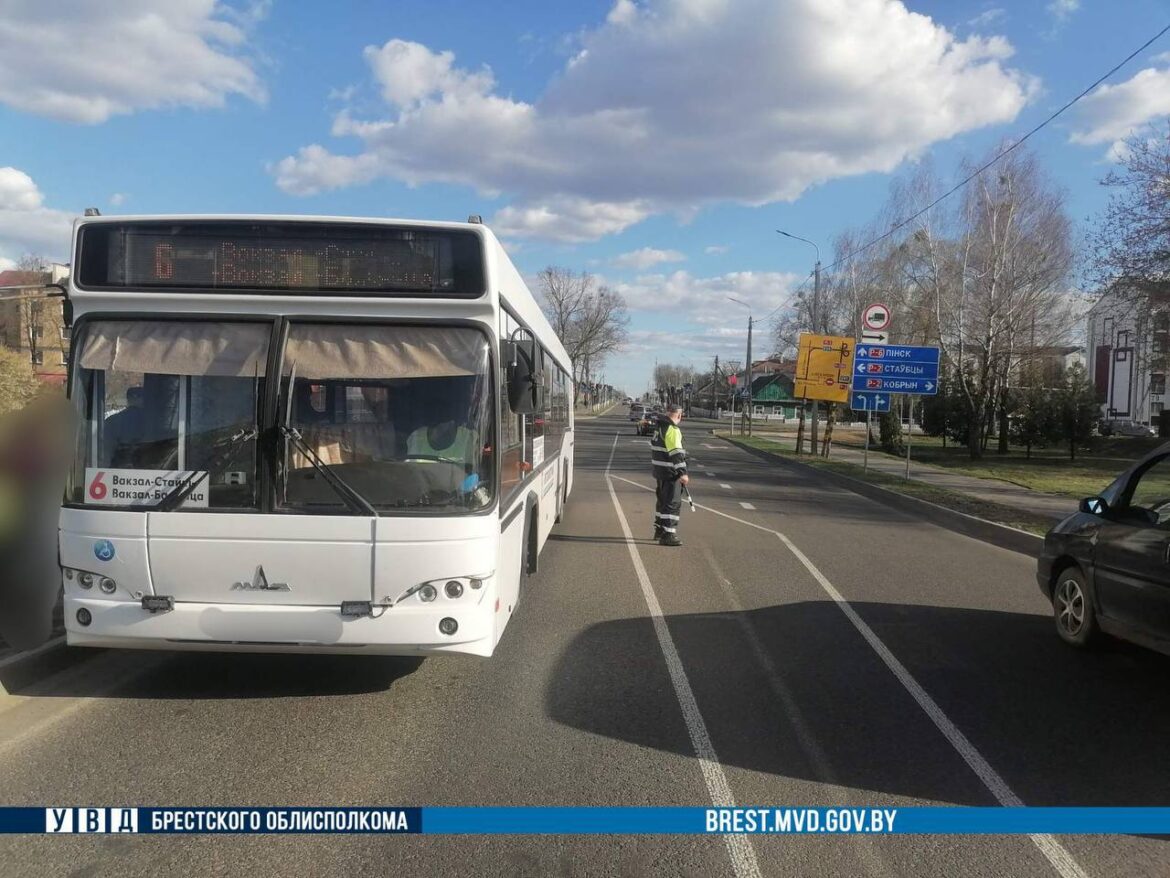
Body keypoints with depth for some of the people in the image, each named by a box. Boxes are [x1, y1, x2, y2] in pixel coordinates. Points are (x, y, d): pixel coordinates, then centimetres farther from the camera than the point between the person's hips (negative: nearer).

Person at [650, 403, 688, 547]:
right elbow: (676, 453, -25)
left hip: (660, 471, 10)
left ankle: (659, 530, 32)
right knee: (673, 503, -7)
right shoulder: (672, 430, -18)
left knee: (663, 500, 21)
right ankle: (668, 535, -9)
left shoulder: (659, 426, 12)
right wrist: (683, 472, -25)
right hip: (671, 473, -10)